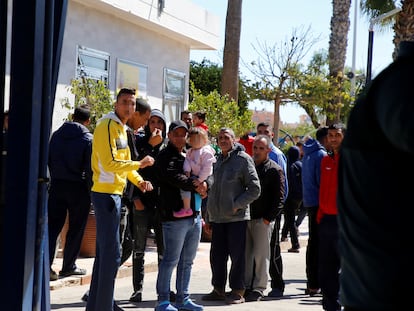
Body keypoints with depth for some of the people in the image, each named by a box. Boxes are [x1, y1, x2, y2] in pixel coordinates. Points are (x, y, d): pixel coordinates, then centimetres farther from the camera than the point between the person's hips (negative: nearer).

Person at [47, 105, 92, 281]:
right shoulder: (88, 139, -9)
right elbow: (90, 168, -12)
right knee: (76, 228, 7)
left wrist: (54, 179, 15)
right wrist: (91, 192, -5)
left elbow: (49, 161, 9)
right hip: (78, 187, -4)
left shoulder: (56, 135, 6)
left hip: (56, 185, 4)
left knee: (53, 226, 5)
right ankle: (69, 266, 12)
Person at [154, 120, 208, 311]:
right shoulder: (165, 157, -3)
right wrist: (194, 186, -15)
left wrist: (204, 184, -1)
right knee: (171, 259, -7)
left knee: (187, 261, 12)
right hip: (175, 215, -8)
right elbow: (173, 177, -19)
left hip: (194, 215, 8)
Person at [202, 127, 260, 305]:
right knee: (217, 255, 9)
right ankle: (218, 289, 18)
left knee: (237, 255, -2)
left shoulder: (243, 159, -4)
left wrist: (237, 205, -13)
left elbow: (254, 189, -7)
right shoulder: (217, 162, 16)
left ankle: (237, 292, 4)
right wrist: (208, 217, 17)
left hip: (237, 217, -6)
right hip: (217, 217, 6)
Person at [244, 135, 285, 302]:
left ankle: (259, 288, 4)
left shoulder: (274, 170, -3)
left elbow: (279, 198, -6)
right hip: (246, 217, 5)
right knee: (246, 254, 8)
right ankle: (246, 286, 15)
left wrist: (268, 218, -11)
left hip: (262, 220, -5)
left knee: (260, 255, -1)